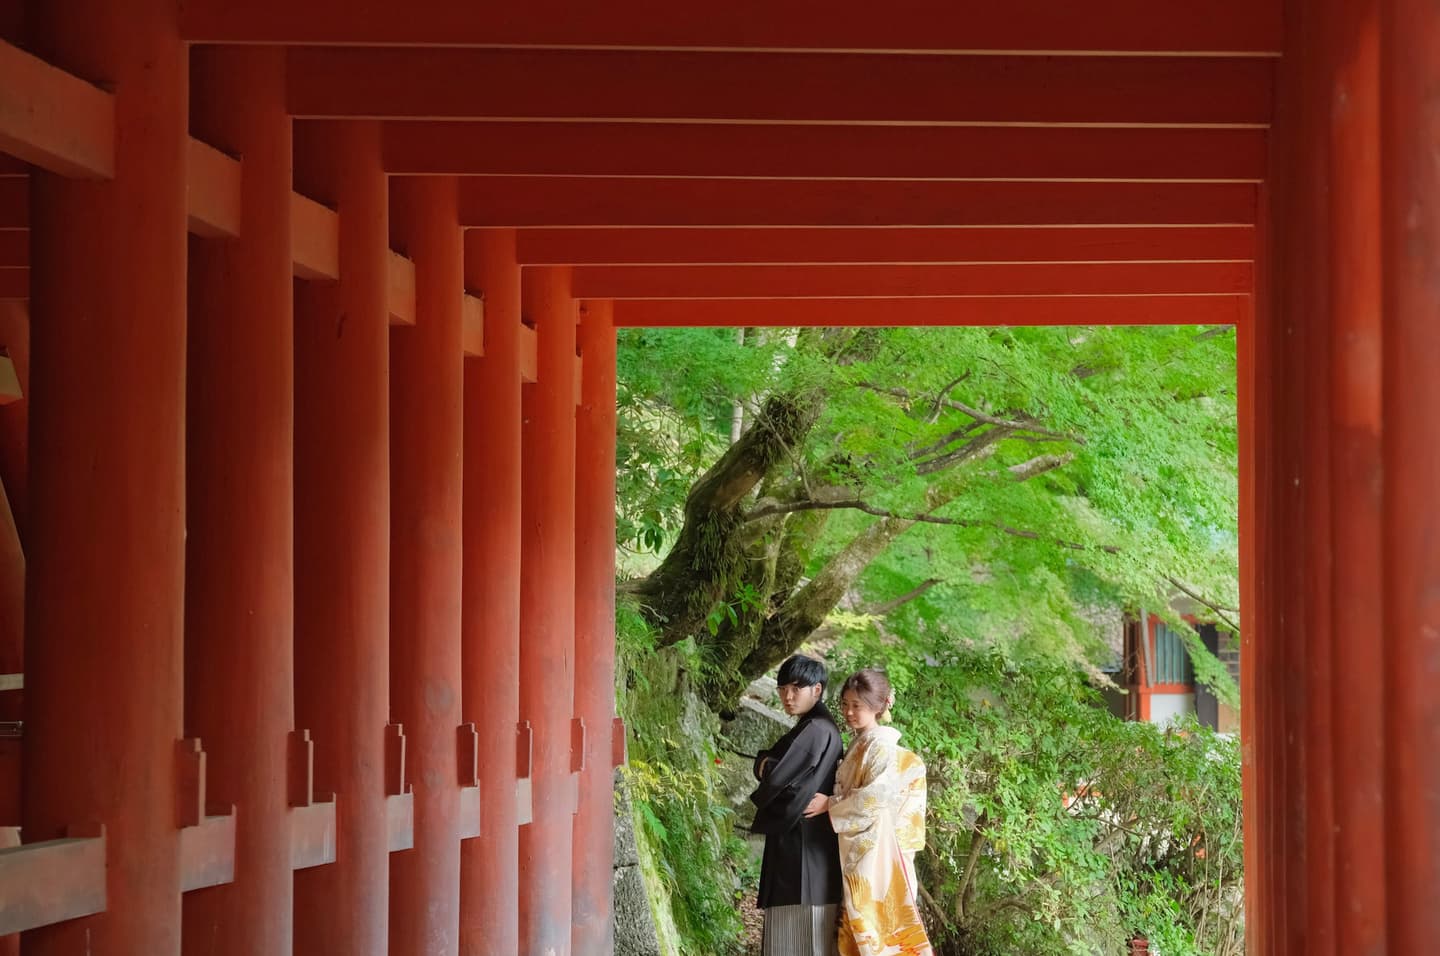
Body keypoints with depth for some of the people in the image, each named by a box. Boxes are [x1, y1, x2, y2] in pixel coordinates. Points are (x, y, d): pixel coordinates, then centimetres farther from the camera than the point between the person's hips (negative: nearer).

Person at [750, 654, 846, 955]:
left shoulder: (815, 730, -13)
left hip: (803, 844, -10)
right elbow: (763, 767, 19)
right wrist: (768, 762, -2)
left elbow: (774, 778, -17)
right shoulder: (819, 729, 18)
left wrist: (767, 763, 5)